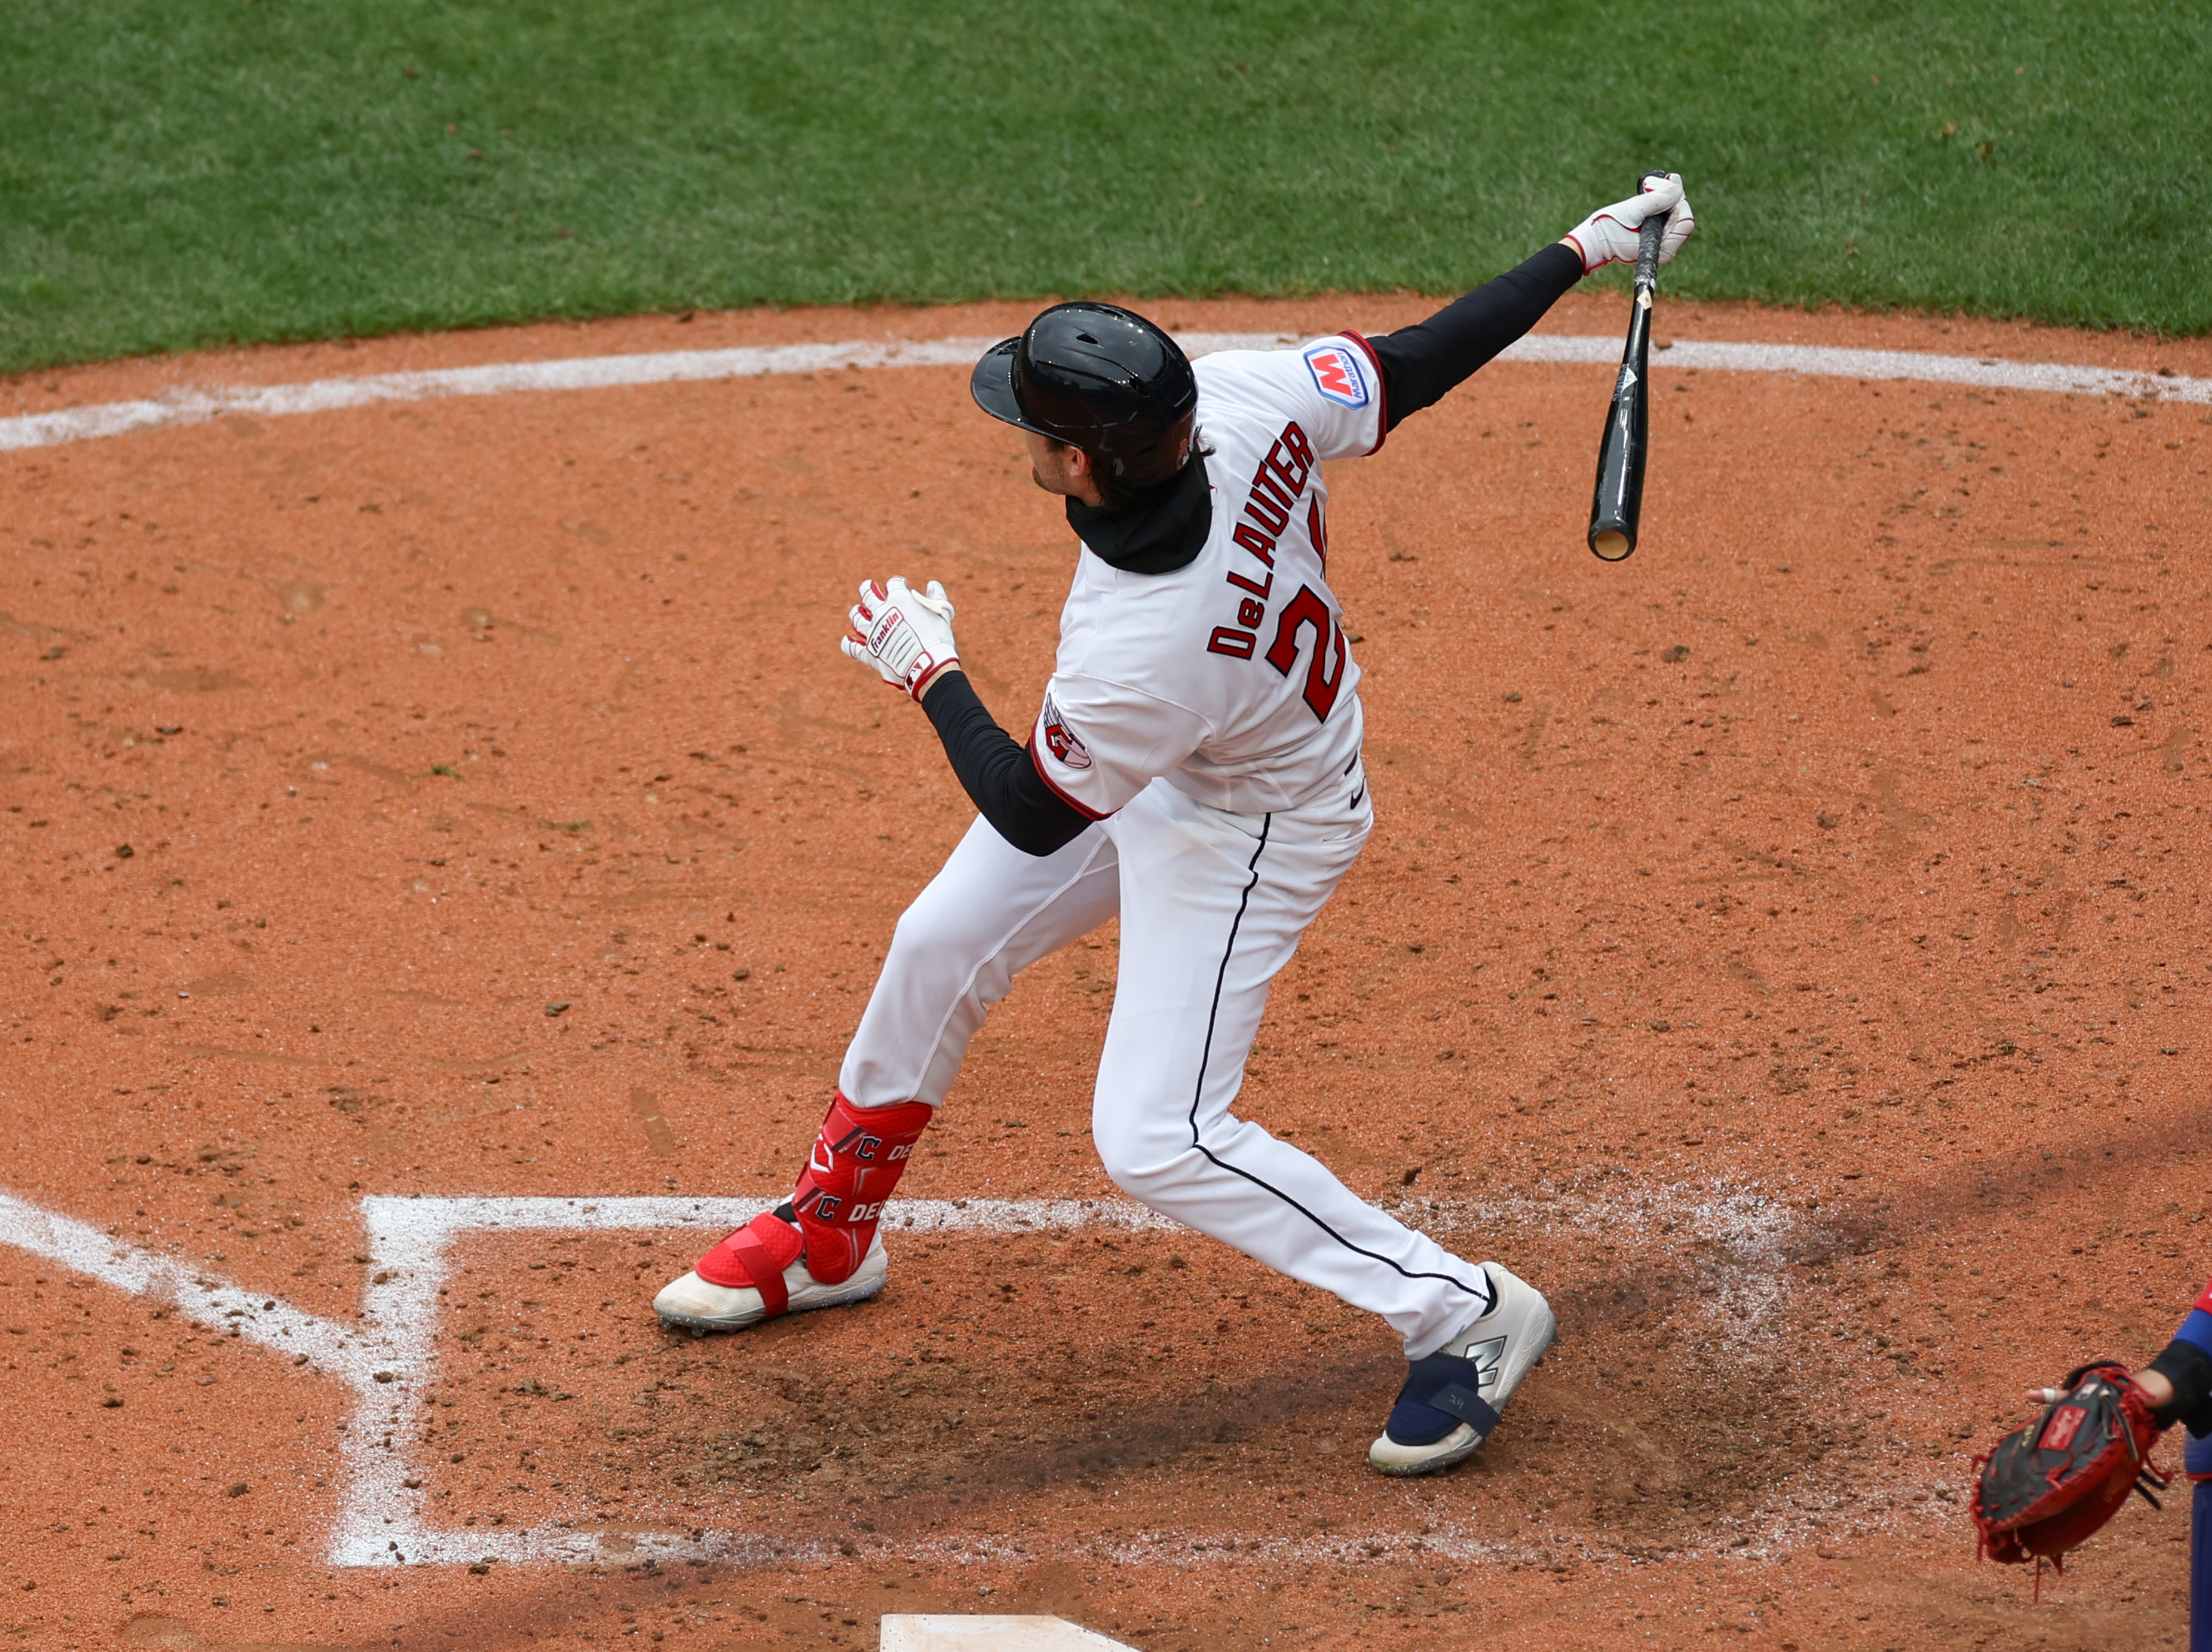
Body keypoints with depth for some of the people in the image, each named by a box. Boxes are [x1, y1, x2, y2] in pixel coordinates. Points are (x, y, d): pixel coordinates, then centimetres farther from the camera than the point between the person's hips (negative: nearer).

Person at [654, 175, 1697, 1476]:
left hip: (1248, 836, -9)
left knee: (1157, 1139, -7)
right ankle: (830, 1233, 39)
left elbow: (1033, 818, -24)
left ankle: (1465, 1313, 5)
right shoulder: (1244, 401, -30)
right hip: (1167, 761, 9)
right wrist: (1585, 250, -5)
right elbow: (1416, 364, -17)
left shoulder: (1137, 653, -42)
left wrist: (929, 670, -10)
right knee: (939, 950, 17)